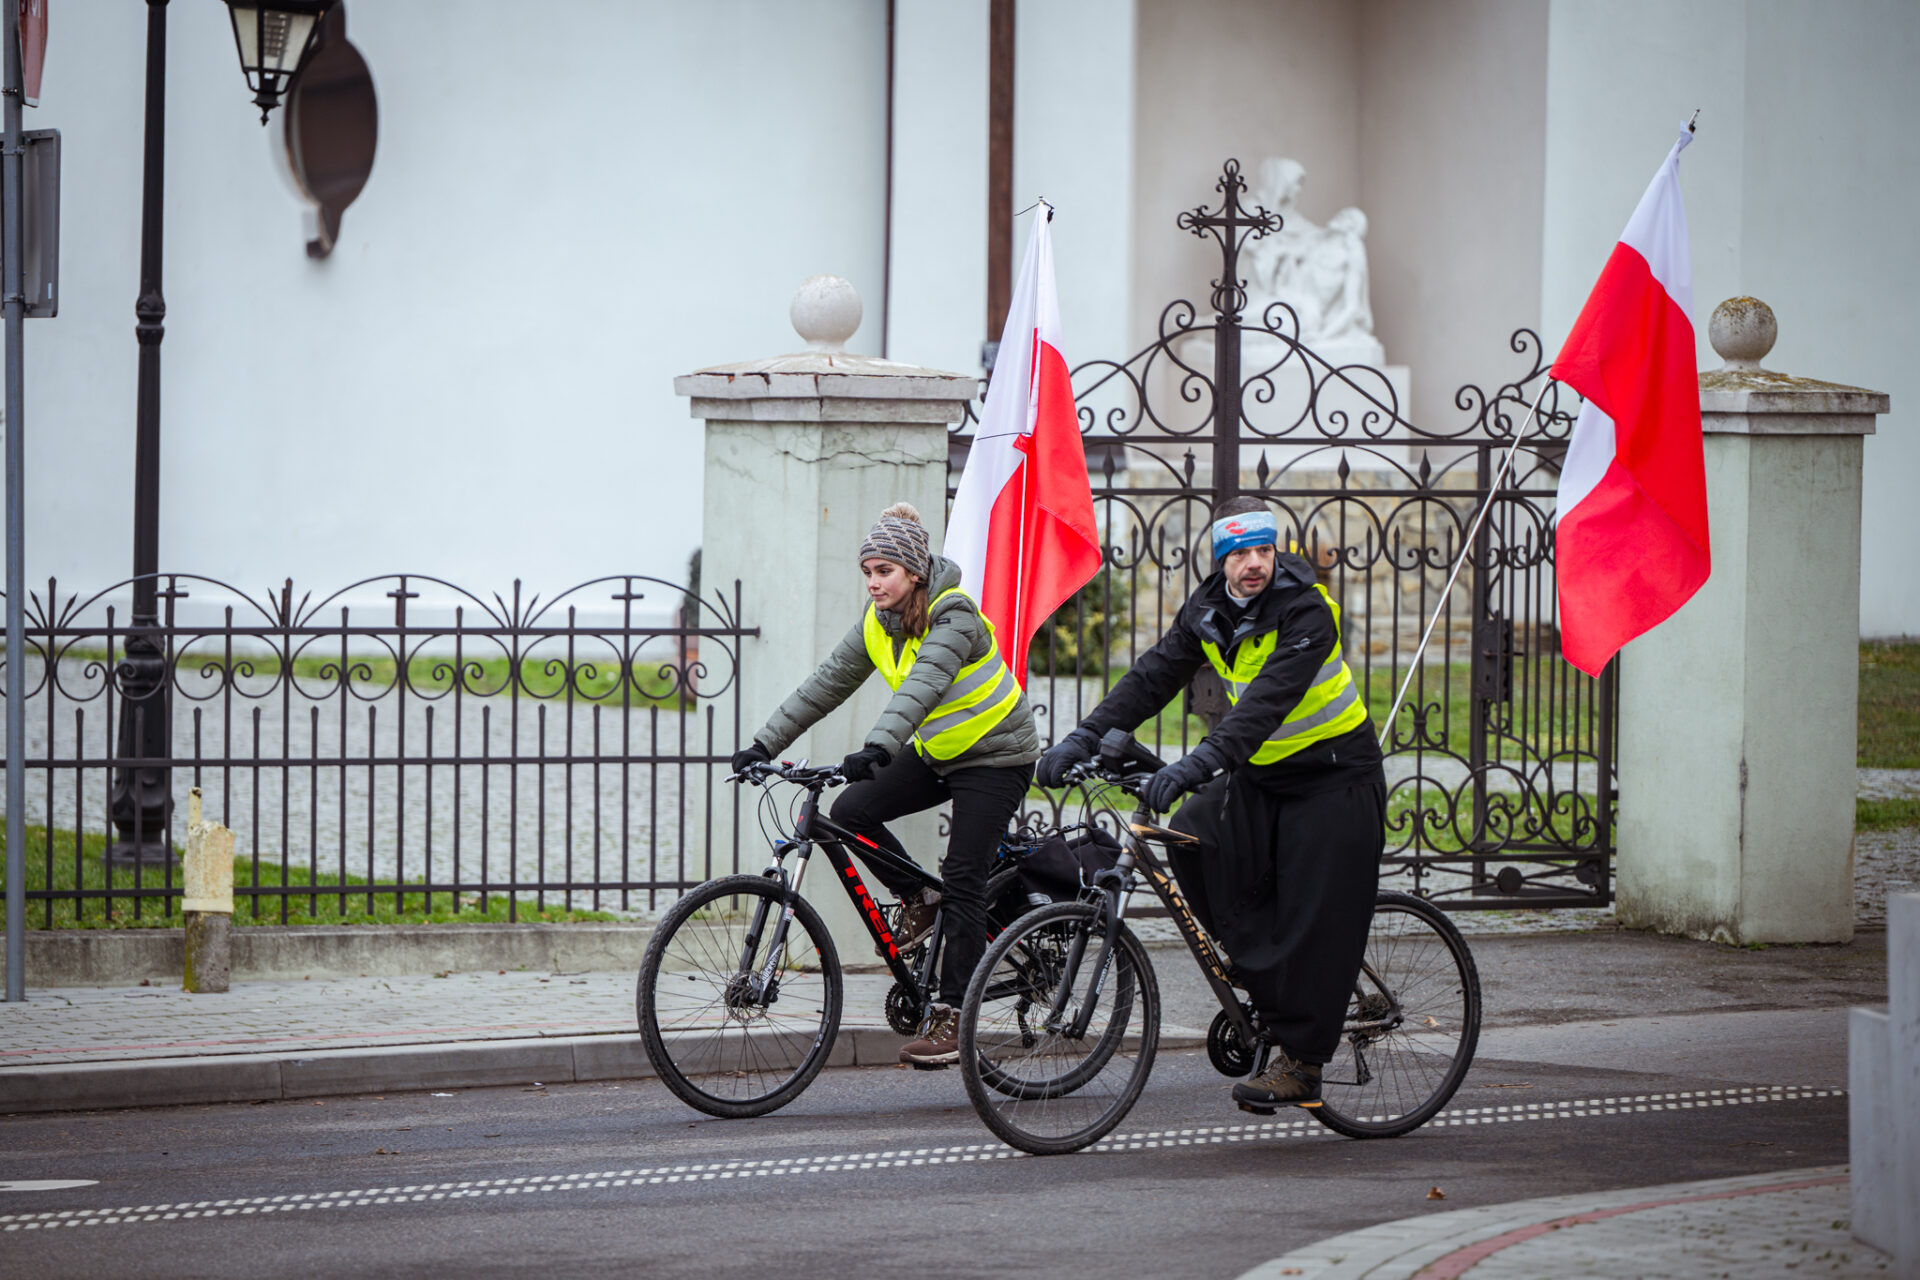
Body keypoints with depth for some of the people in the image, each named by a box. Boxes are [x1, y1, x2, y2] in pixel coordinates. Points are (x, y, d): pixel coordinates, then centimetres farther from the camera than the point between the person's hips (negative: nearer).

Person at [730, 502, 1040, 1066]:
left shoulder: (952, 617, -26)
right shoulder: (878, 622, -2)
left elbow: (922, 687, -41)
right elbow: (828, 683, -2)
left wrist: (876, 749, -55)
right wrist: (764, 745, -8)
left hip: (994, 756, -7)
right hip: (935, 752, 7)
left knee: (963, 883, -12)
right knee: (851, 812, -12)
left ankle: (951, 1015, -9)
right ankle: (917, 902, 9)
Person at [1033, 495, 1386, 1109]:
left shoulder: (1305, 611, -24)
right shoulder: (1208, 610, -3)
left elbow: (1270, 698, -37)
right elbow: (1154, 676, -5)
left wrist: (1199, 763, -49)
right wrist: (1085, 737, -19)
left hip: (1333, 776, -6)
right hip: (1261, 771, 7)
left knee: (1312, 921, -10)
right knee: (1194, 835, -17)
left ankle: (1299, 1061, 0)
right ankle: (1266, 981, -5)